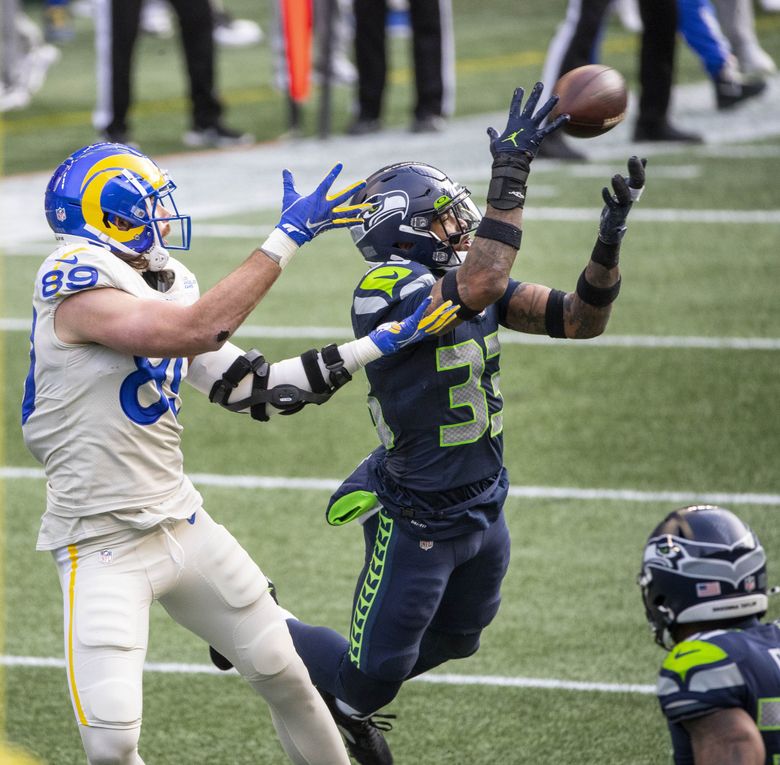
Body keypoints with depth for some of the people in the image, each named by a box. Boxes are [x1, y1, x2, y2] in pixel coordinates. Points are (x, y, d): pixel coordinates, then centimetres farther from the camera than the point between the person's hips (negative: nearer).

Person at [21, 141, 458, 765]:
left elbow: (253, 389, 12)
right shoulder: (79, 284, -17)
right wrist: (288, 236, -26)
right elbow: (198, 331, -29)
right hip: (104, 546, -8)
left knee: (285, 677, 14)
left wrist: (376, 346, 9)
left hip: (180, 523, 8)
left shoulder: (163, 286, 8)